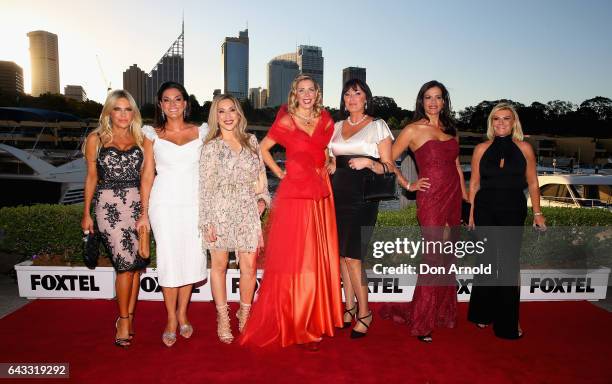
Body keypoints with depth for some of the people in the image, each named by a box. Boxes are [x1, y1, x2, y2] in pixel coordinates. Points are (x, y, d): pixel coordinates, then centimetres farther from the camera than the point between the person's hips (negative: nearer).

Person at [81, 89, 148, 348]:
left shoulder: (140, 138, 10)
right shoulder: (96, 139, 6)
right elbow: (91, 177, 8)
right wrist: (86, 214, 7)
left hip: (137, 205, 3)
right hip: (108, 206, -2)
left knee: (135, 263, 3)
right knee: (126, 262, -9)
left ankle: (128, 317, 17)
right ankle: (124, 320, 7)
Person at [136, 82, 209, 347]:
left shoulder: (200, 132, 7)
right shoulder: (152, 134, 6)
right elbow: (148, 175, 5)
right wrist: (144, 213, 1)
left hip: (194, 202, 1)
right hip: (165, 203, -1)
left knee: (191, 257, 5)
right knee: (169, 259, 2)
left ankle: (182, 313, 24)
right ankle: (171, 319, 17)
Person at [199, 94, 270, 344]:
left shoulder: (251, 141, 11)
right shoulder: (211, 147, 1)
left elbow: (261, 175, 17)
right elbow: (205, 186, -2)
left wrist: (262, 199, 2)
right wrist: (208, 222, -7)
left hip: (248, 211, 2)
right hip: (220, 210, -2)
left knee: (249, 267, 1)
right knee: (219, 265, 6)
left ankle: (245, 314, 23)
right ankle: (223, 318, 21)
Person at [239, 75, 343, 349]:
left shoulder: (325, 120, 10)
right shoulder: (286, 121, -1)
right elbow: (262, 148, 6)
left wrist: (327, 167, 9)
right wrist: (280, 173, 0)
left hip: (320, 195, 5)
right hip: (294, 195, -5)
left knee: (319, 258, 10)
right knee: (294, 259, -2)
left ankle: (317, 318, 25)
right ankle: (295, 326, 10)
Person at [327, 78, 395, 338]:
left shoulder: (378, 126, 2)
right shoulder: (336, 127, 15)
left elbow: (389, 167, 0)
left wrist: (368, 162, -18)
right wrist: (330, 166, 3)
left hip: (362, 198, -5)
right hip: (338, 197, 5)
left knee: (352, 256, -8)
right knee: (342, 254, 6)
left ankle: (364, 313, 8)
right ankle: (349, 307, 20)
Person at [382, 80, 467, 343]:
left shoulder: (450, 130, 15)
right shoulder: (413, 130, -2)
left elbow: (457, 167, 18)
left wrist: (466, 199, 13)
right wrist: (408, 185, -4)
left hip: (453, 198, 6)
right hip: (430, 198, -6)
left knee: (446, 256, 11)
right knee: (434, 256, -6)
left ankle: (443, 312, 25)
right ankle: (421, 321, 6)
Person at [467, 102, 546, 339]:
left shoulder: (524, 148, 2)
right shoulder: (482, 149, 3)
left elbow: (532, 183, 6)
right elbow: (474, 184, 7)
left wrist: (537, 212, 4)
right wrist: (471, 213, 5)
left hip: (513, 212, 0)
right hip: (485, 210, 1)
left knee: (509, 264, 2)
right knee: (487, 261, 10)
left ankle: (507, 322, 14)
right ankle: (482, 314, 28)